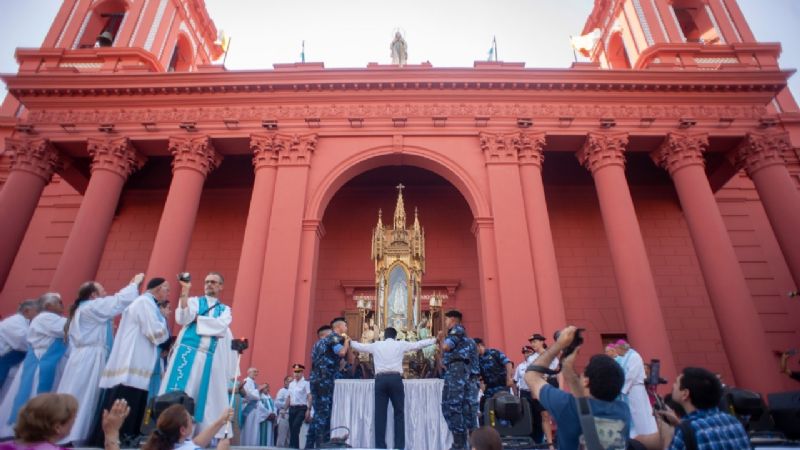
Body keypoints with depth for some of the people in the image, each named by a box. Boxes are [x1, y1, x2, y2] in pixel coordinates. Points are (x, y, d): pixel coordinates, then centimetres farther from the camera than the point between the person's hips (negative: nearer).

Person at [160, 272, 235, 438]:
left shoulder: (225, 310, 15)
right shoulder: (194, 301, 12)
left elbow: (221, 326, -6)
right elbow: (182, 319, -9)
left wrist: (197, 319, -4)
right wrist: (184, 292, -16)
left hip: (210, 358, 2)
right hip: (188, 352, -1)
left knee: (204, 397, 4)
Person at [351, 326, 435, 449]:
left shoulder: (376, 345, 13)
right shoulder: (400, 344, 9)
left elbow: (359, 346, 25)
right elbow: (418, 344, 15)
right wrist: (433, 340, 29)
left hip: (380, 379, 2)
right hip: (395, 379, -1)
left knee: (380, 413, 7)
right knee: (399, 412, 7)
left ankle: (380, 446, 9)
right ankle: (399, 446, 6)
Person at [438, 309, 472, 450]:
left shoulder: (458, 329, -3)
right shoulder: (453, 332, 25)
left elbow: (446, 347, -14)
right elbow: (445, 351, 23)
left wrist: (441, 338, 6)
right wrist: (441, 340, 14)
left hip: (457, 369, -10)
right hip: (451, 370, 10)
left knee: (454, 407, -12)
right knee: (446, 406, 11)